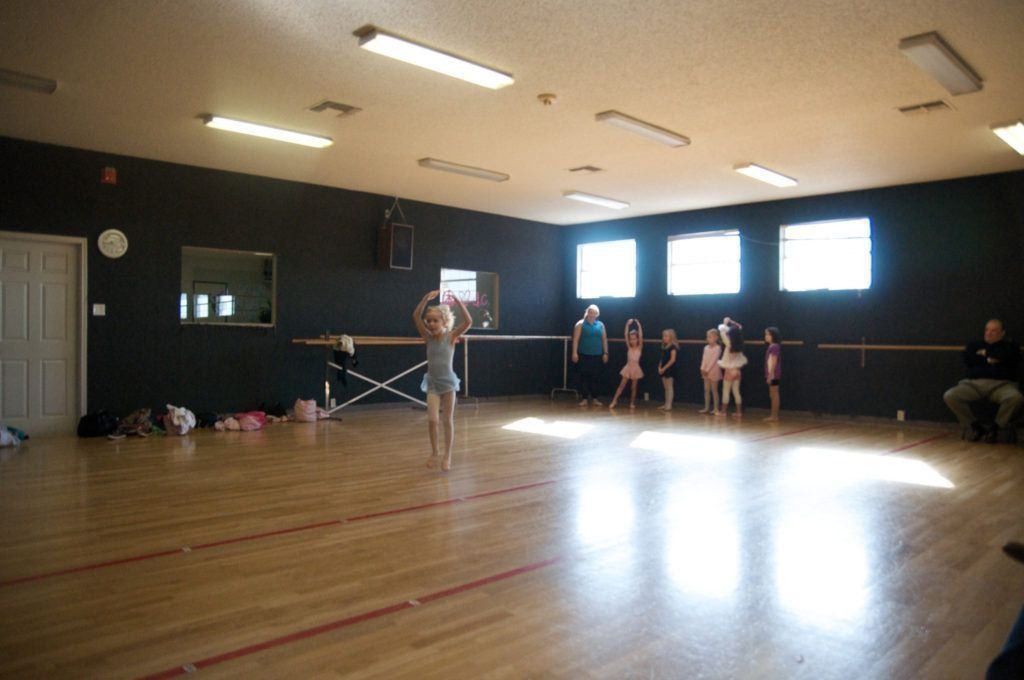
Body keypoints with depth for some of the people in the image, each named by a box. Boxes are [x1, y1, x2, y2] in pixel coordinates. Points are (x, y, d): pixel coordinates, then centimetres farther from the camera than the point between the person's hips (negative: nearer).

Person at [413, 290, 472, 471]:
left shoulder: (451, 337, -8)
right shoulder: (428, 337, -2)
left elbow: (468, 322, -21)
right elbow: (416, 317, -11)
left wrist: (458, 301, -24)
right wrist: (426, 298, -17)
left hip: (448, 382, -1)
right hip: (432, 383, 2)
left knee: (448, 421, 7)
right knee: (432, 420, -8)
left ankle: (447, 455, 19)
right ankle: (434, 452, 13)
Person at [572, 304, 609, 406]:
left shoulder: (600, 325, 9)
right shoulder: (580, 324, 0)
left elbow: (604, 340, 11)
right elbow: (576, 339, -4)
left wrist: (605, 353, 6)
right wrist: (575, 352, -12)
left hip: (597, 355, 3)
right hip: (584, 355, -2)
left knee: (595, 377, 5)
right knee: (584, 376, -1)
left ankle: (594, 398, 13)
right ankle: (584, 398, 5)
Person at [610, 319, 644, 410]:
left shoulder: (639, 348, -3)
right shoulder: (629, 347, 2)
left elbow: (641, 336, -14)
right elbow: (625, 335, -5)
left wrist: (639, 325, -15)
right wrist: (628, 324, -10)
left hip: (636, 368, -1)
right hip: (628, 367, 1)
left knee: (633, 387, 7)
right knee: (622, 385, 0)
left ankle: (632, 403, 15)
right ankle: (614, 401, -1)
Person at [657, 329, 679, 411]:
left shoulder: (673, 347, -12)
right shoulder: (664, 347, 12)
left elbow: (672, 360, -17)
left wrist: (664, 368, -19)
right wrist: (660, 367, -1)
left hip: (670, 369, -8)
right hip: (664, 369, 8)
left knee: (669, 387, -4)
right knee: (666, 388, 11)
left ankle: (669, 405, -1)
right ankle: (666, 404, 17)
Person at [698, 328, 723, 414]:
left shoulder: (717, 348, -11)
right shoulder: (706, 347, 9)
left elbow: (714, 360, -16)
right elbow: (704, 359, 3)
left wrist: (708, 370, -19)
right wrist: (703, 369, -8)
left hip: (713, 371, -6)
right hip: (706, 371, 6)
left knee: (714, 390, -1)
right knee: (706, 390, 8)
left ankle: (716, 409, 5)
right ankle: (706, 408, 14)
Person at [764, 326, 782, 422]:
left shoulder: (774, 347, -15)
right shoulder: (771, 346, 14)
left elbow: (774, 362, -19)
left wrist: (770, 375, -20)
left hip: (773, 375, -10)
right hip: (771, 374, 10)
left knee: (774, 395, -5)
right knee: (772, 395, 12)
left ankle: (774, 416, -1)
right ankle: (773, 415, 17)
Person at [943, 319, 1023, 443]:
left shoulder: (1009, 346, 19)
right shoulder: (976, 345, 26)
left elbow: (1006, 356, -7)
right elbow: (967, 359, 5)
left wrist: (986, 352, 6)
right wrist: (988, 359, -1)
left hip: (1001, 385, -2)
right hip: (974, 384, 2)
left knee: (1016, 398, -36)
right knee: (949, 396, -25)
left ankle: (995, 427, -14)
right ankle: (974, 425, -10)